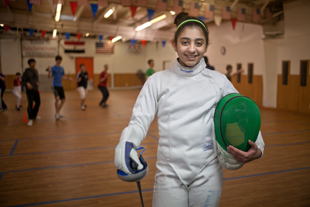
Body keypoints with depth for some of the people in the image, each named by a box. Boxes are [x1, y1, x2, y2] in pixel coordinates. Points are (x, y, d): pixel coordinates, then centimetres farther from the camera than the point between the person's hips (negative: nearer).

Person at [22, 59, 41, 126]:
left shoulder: (36, 71, 8)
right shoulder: (26, 72, -8)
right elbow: (22, 82, -8)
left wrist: (37, 83, -6)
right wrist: (27, 83, -30)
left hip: (36, 90, 6)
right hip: (29, 90, -6)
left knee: (38, 103, 12)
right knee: (30, 104, -18)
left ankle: (34, 115, 34)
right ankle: (30, 119, -10)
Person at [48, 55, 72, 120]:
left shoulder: (62, 68, 13)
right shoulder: (53, 68, -5)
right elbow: (49, 76, -14)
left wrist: (68, 78, 5)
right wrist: (49, 71, -31)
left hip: (60, 86, 7)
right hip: (55, 86, -7)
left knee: (63, 100, 4)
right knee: (57, 98, -23)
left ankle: (58, 112, 21)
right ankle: (56, 113, -8)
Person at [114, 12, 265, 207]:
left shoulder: (219, 80, 0)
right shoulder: (158, 80, -1)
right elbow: (140, 120, -4)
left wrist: (257, 148, -15)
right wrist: (126, 144, -25)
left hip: (207, 173, 1)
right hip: (169, 174, -1)